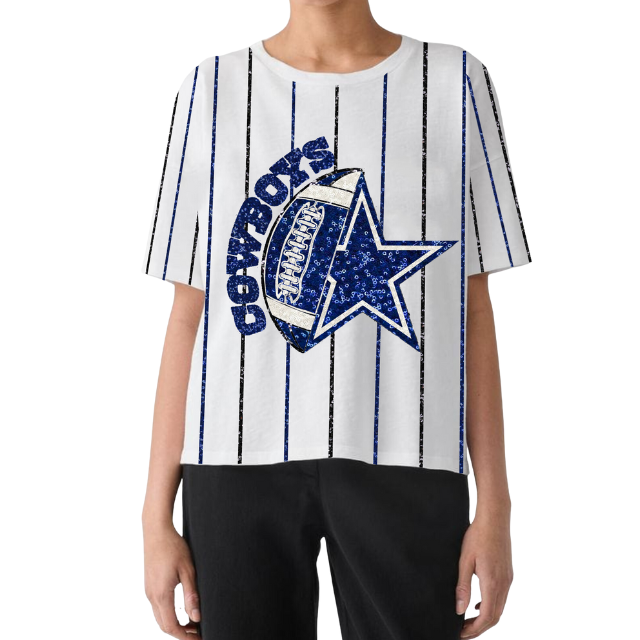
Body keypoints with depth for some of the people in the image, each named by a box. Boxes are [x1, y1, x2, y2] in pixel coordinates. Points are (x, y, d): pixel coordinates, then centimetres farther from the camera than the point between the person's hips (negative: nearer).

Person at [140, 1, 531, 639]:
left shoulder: (455, 81, 6)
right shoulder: (213, 87, 6)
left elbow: (471, 308, 6)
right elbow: (189, 314, 5)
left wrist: (494, 507, 3)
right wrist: (157, 516, 2)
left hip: (404, 462, 0)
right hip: (239, 460, 1)